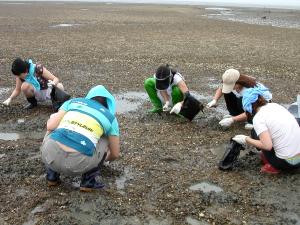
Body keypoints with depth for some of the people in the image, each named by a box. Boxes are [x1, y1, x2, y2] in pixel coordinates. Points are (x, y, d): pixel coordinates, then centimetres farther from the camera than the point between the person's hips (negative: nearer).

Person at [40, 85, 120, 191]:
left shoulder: (73, 101, 20)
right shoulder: (110, 117, 18)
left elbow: (50, 126, 8)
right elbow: (115, 154, 24)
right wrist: (105, 159, 48)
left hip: (50, 156, 2)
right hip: (77, 164, -1)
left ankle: (52, 175, 27)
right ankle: (88, 181, 20)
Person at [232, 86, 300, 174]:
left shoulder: (258, 118, -13)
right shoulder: (275, 105, 8)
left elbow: (267, 146, -20)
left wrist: (246, 140, -7)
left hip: (287, 163, -7)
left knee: (255, 133, 9)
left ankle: (273, 166, 9)